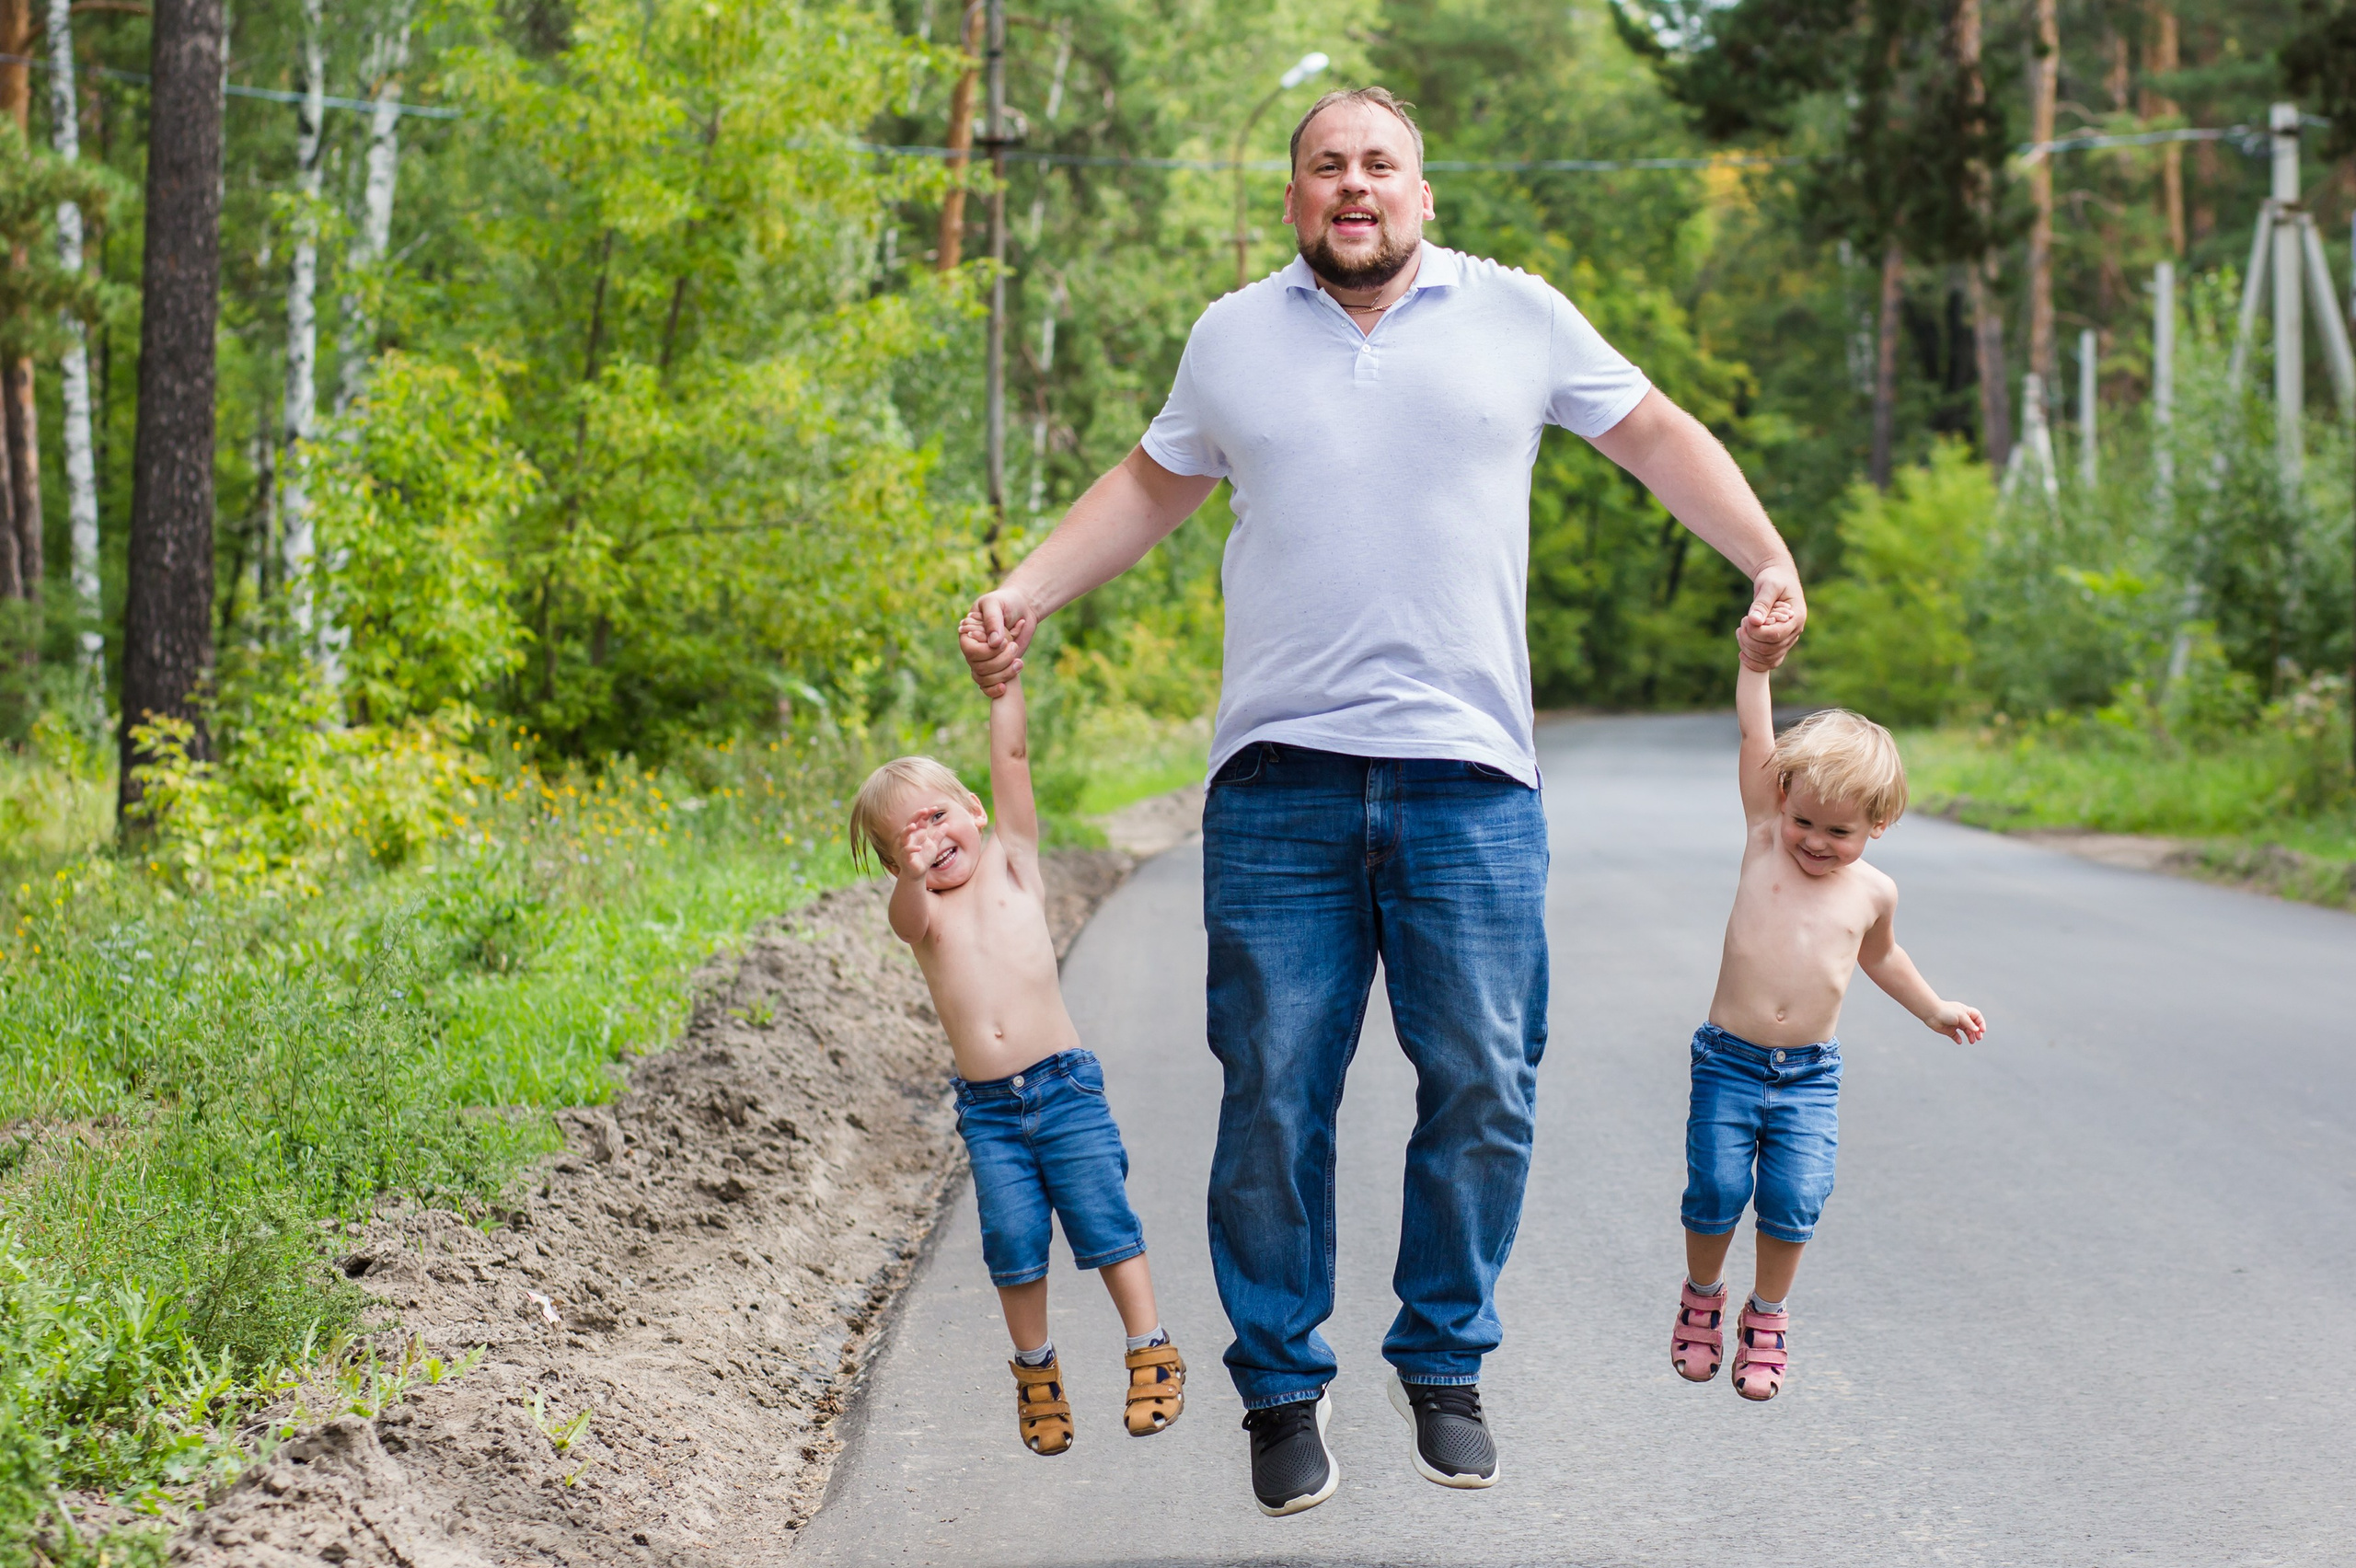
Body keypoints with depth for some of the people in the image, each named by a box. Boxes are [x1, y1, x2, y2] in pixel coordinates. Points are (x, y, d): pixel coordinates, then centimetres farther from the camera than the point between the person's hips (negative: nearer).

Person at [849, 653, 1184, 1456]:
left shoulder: (1010, 862, 6)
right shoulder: (921, 913, 4)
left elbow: (1012, 763, -2)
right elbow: (910, 914, -21)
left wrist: (1003, 683, -11)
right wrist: (911, 872, -41)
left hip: (1063, 1086, -1)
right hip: (986, 1109, 1)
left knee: (1101, 1216, -6)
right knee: (1013, 1239, -1)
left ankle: (1151, 1352, 6)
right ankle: (1035, 1369, 18)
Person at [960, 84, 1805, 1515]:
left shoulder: (1518, 317, 9)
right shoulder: (1236, 337, 13)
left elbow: (1658, 434, 17)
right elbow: (1151, 487, 26)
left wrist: (1770, 561, 7)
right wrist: (1027, 593, 16)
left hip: (1469, 780, 0)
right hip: (1281, 784, 1)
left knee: (1482, 1091, 0)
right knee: (1274, 1100, -1)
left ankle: (1445, 1367, 16)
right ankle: (1284, 1388, 12)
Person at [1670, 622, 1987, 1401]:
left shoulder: (1873, 891, 4)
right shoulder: (1766, 837, -2)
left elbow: (1880, 954, 26)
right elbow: (1756, 737, -9)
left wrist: (1935, 1009, 34)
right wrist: (1756, 659, -18)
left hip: (1810, 1074, 2)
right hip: (1729, 1060, -1)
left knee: (1795, 1198, -7)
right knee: (1716, 1189, -6)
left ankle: (1768, 1316, 15)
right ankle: (1702, 1297, 21)